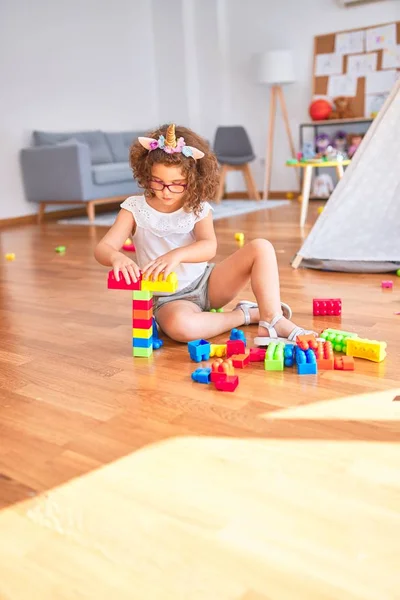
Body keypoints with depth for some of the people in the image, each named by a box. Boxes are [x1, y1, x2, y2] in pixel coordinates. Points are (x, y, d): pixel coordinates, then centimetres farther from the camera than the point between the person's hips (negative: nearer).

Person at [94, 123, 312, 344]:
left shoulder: (199, 208, -3)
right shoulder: (134, 208, -5)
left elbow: (209, 247, -22)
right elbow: (102, 248, -13)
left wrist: (177, 254, -44)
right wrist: (117, 257, -39)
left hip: (207, 283, 3)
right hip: (170, 298, -2)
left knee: (261, 247, -15)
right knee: (179, 325, -40)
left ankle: (273, 319, -20)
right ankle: (246, 314, -15)